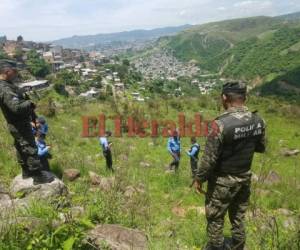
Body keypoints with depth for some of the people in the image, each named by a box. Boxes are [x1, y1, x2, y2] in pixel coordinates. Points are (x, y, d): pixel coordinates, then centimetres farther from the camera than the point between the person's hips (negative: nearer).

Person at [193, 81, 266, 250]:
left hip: (223, 180, -6)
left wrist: (199, 178, -6)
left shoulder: (221, 124, -26)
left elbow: (210, 158, -20)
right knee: (239, 217, 22)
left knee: (215, 218, 13)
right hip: (245, 177, 6)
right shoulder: (258, 120, -7)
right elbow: (261, 148, 8)